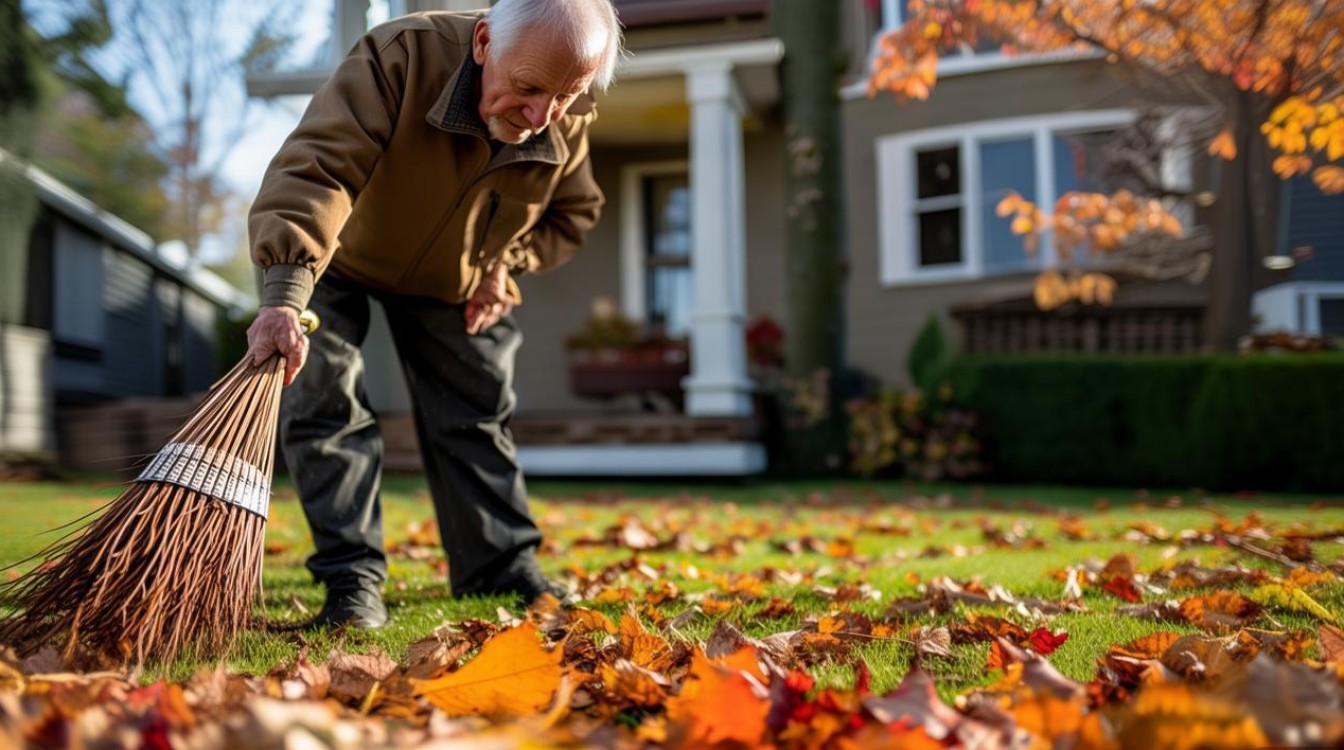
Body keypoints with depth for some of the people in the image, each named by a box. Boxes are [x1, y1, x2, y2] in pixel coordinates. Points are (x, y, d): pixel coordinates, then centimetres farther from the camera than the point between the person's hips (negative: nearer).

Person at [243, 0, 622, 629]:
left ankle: (502, 566, 17)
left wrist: (505, 264, -17)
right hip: (333, 256, -4)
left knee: (476, 410, 5)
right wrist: (284, 294, -66)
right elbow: (315, 167, -53)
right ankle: (351, 578, -5)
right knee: (324, 404, -13)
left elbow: (572, 213, 0)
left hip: (451, 281, 4)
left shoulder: (569, 122, -22)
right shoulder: (399, 57, -40)